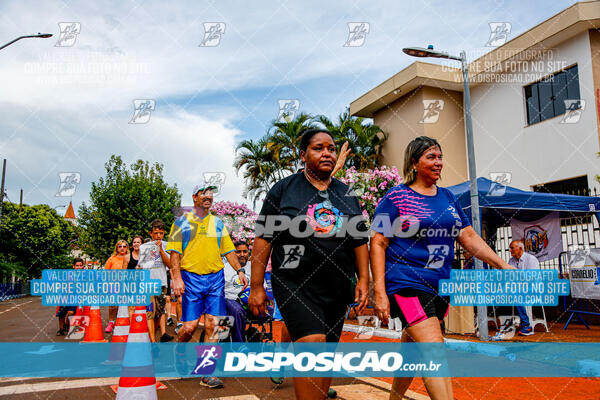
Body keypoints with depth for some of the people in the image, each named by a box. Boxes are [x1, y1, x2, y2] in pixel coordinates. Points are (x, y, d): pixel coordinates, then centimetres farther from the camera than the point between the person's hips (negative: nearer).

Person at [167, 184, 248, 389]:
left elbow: (228, 250, 15)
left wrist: (239, 270, 2)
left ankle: (207, 373, 7)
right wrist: (177, 278, -11)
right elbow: (175, 252, -1)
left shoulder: (218, 223, 14)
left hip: (215, 278, 3)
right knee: (190, 327, -2)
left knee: (211, 326, -1)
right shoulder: (182, 222, 4)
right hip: (191, 278, -3)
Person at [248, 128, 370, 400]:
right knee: (313, 343, -20)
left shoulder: (347, 195, 13)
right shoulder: (284, 189, 2)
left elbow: (360, 241, 15)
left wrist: (363, 280, 6)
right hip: (294, 285, -4)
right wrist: (256, 286, -5)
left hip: (337, 289, 4)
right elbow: (263, 239, -1)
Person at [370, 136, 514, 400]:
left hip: (440, 285, 6)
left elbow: (468, 237, 13)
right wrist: (380, 292, -15)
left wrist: (502, 265, 2)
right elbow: (377, 244, -8)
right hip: (406, 283, -6)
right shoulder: (396, 197, -5)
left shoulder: (447, 197, 13)